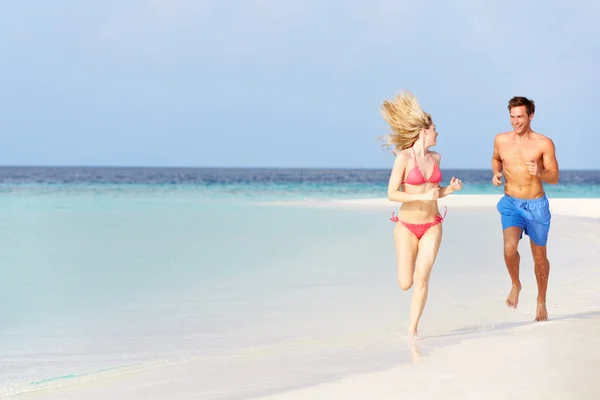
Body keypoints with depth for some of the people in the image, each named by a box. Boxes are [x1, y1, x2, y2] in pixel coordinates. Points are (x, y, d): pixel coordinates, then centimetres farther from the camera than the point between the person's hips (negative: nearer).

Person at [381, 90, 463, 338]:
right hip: (407, 226, -4)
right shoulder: (404, 157, -13)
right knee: (405, 284, -1)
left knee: (421, 280, -7)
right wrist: (423, 196, -23)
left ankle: (412, 329, 2)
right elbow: (392, 194, -16)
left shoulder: (435, 157, 5)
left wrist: (449, 189, -3)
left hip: (432, 226, 4)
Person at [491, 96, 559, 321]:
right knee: (509, 247, -23)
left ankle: (541, 302, 32)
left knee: (539, 257, 11)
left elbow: (555, 178, -7)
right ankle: (515, 284, 6)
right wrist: (496, 174, 1)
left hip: (536, 205, -1)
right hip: (511, 203, 1)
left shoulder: (544, 144, -9)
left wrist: (540, 172, -28)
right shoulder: (501, 140, -1)